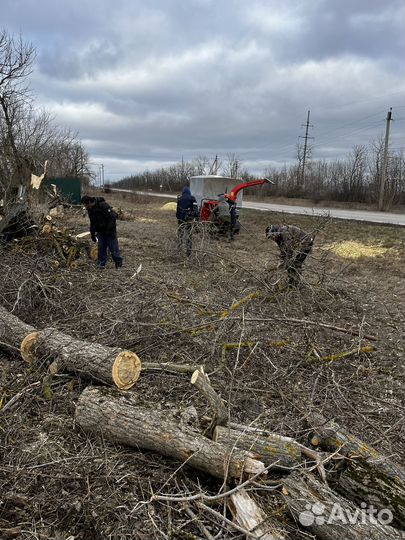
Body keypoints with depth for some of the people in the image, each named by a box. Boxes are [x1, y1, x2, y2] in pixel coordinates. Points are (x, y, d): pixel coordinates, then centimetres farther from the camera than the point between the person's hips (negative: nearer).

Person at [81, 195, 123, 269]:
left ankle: (119, 263, 10)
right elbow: (92, 223, 17)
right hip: (100, 232, 7)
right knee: (101, 247, 5)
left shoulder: (103, 205, -21)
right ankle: (101, 263, 14)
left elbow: (113, 216, -23)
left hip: (110, 231, -7)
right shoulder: (90, 210, 5)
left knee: (113, 247, -2)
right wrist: (92, 234, 16)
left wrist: (109, 229, -23)